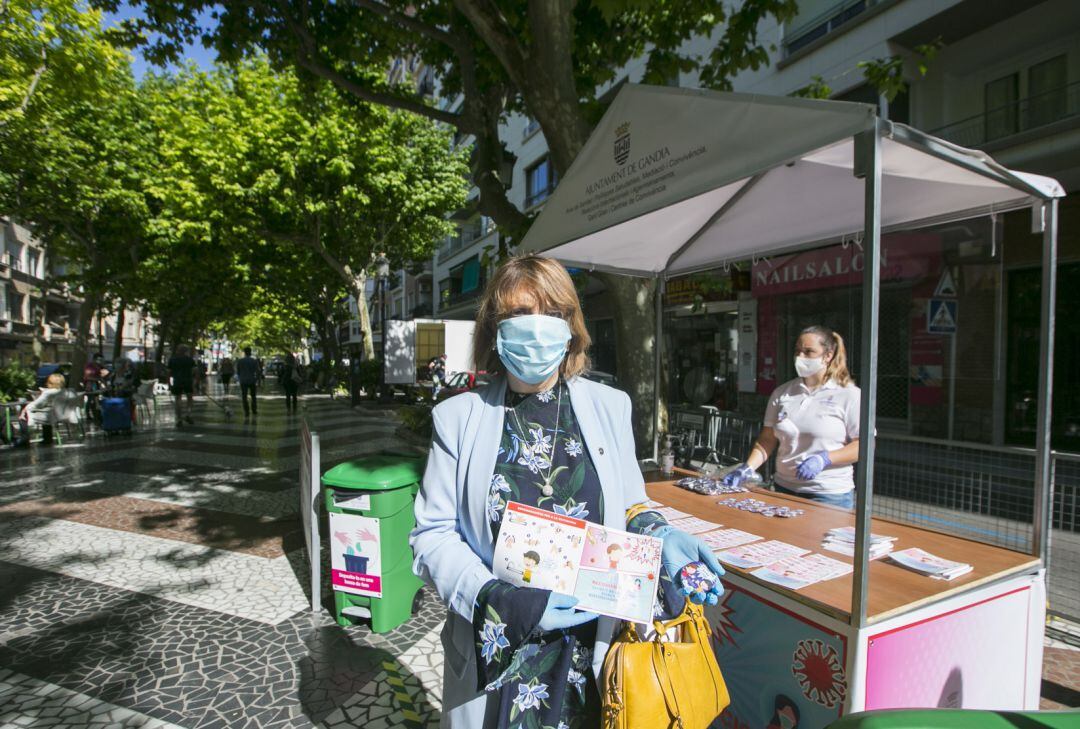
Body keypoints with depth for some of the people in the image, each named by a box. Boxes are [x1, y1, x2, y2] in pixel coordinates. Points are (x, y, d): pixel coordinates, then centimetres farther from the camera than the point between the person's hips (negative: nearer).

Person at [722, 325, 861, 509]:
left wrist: (824, 459, -20)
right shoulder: (781, 393, 6)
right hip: (784, 489, 4)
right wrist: (748, 468, -6)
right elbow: (767, 439, 7)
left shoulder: (848, 394, -5)